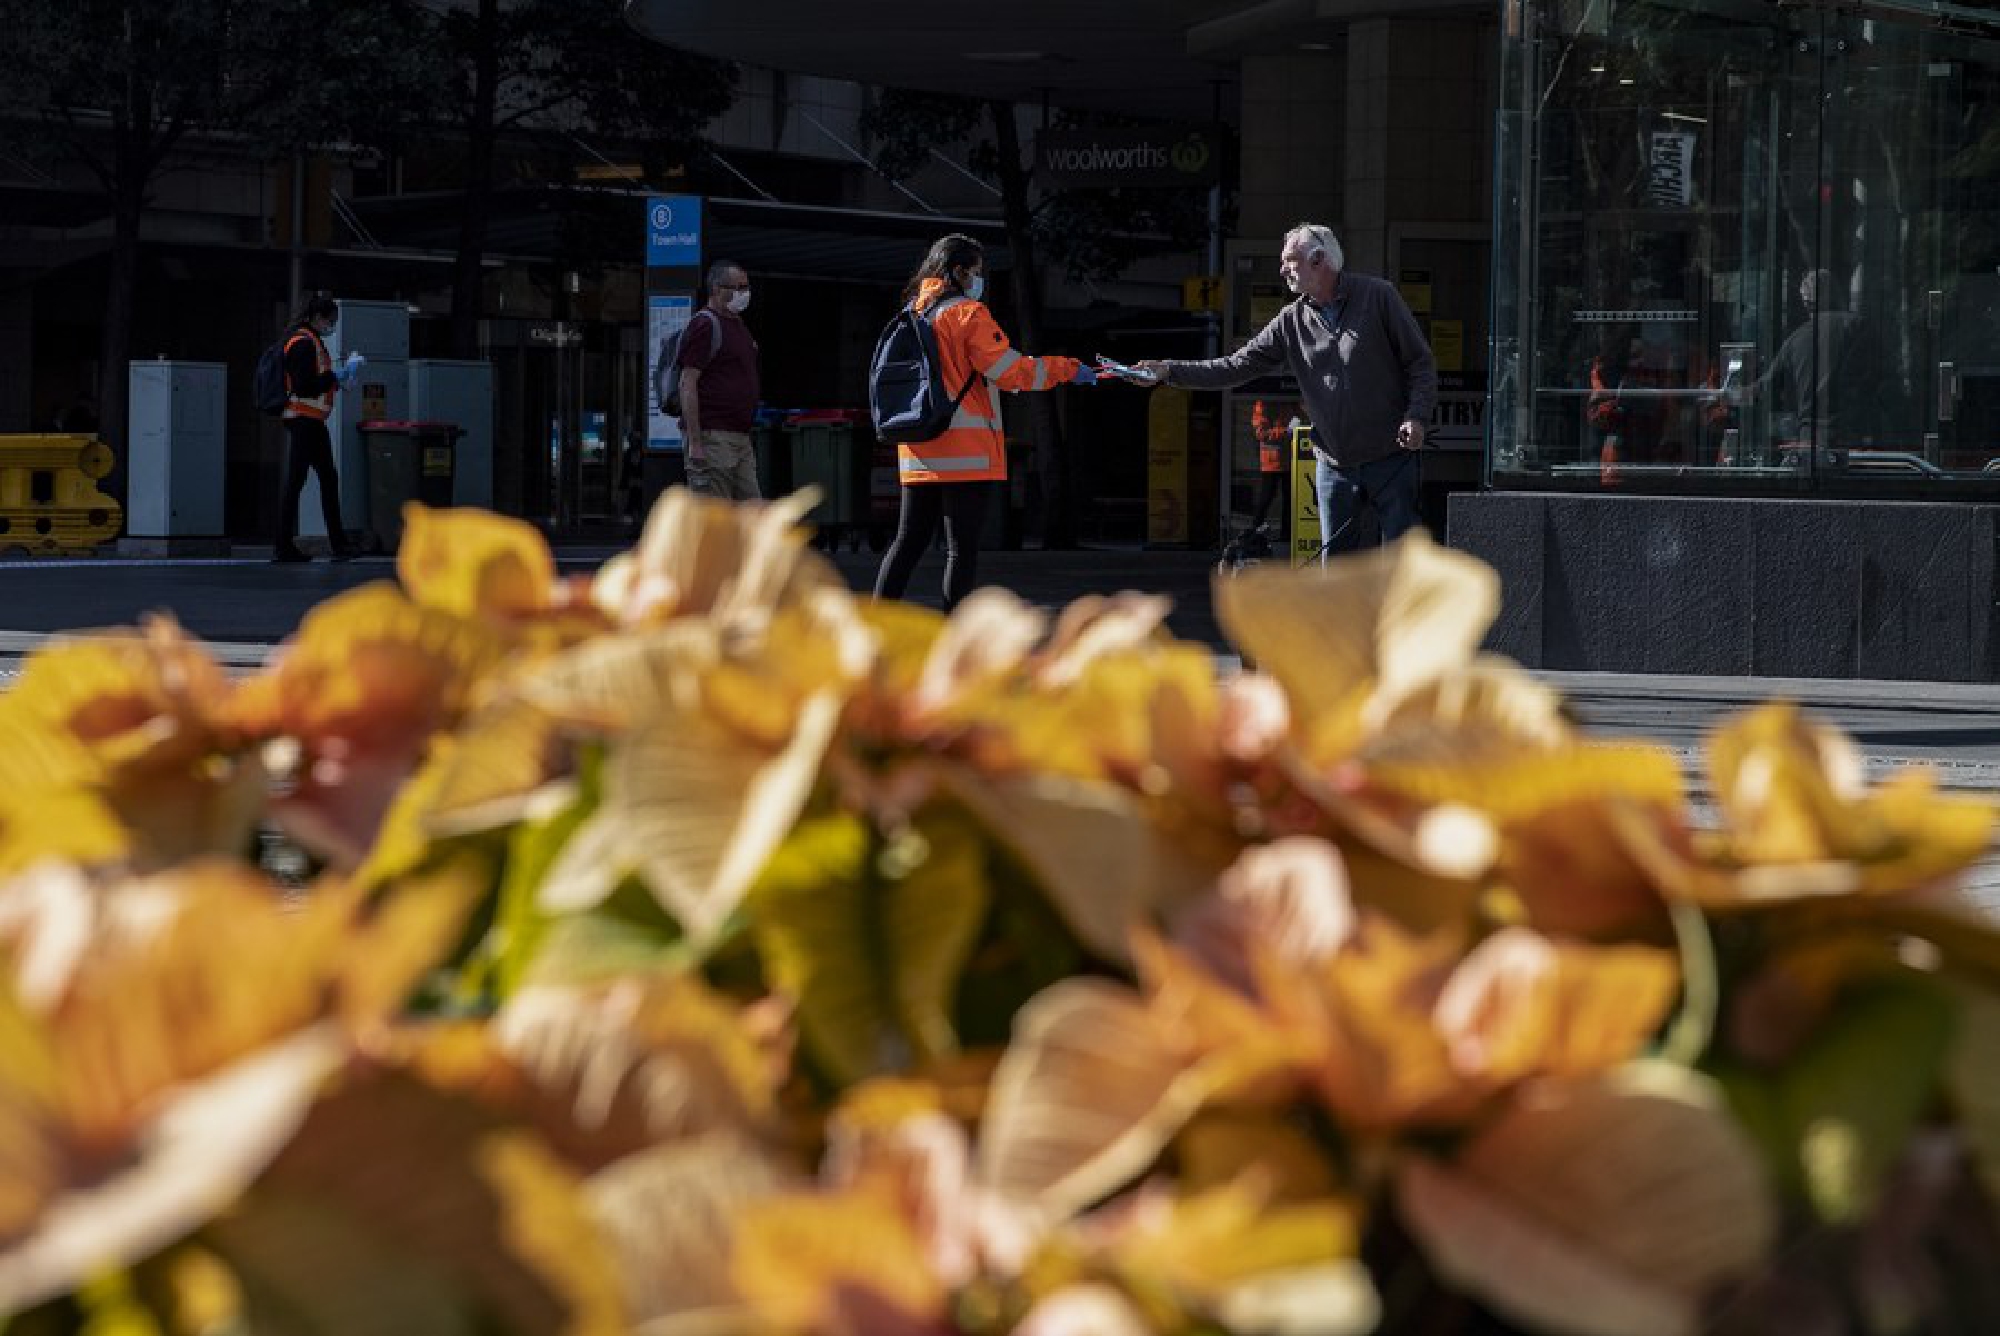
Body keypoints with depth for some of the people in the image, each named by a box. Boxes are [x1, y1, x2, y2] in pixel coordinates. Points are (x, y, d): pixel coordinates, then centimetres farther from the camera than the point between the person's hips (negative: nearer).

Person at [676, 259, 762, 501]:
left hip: (740, 436, 10)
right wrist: (695, 442, -22)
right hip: (712, 436, -10)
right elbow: (687, 385, -16)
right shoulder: (704, 326, -10)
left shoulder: (739, 326, 20)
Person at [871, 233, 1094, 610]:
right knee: (962, 549, -4)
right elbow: (1009, 371, -11)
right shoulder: (967, 313, -8)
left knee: (908, 541, 11)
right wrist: (1068, 370, -1)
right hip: (965, 451, -7)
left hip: (919, 455, 7)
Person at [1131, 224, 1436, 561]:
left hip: (1390, 457, -5)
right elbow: (1237, 366, 4)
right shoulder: (1292, 322, 6)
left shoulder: (1377, 296, -5)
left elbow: (1421, 363, -2)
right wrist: (1169, 371, -4)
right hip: (1333, 464, 5)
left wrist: (1416, 417, -16)